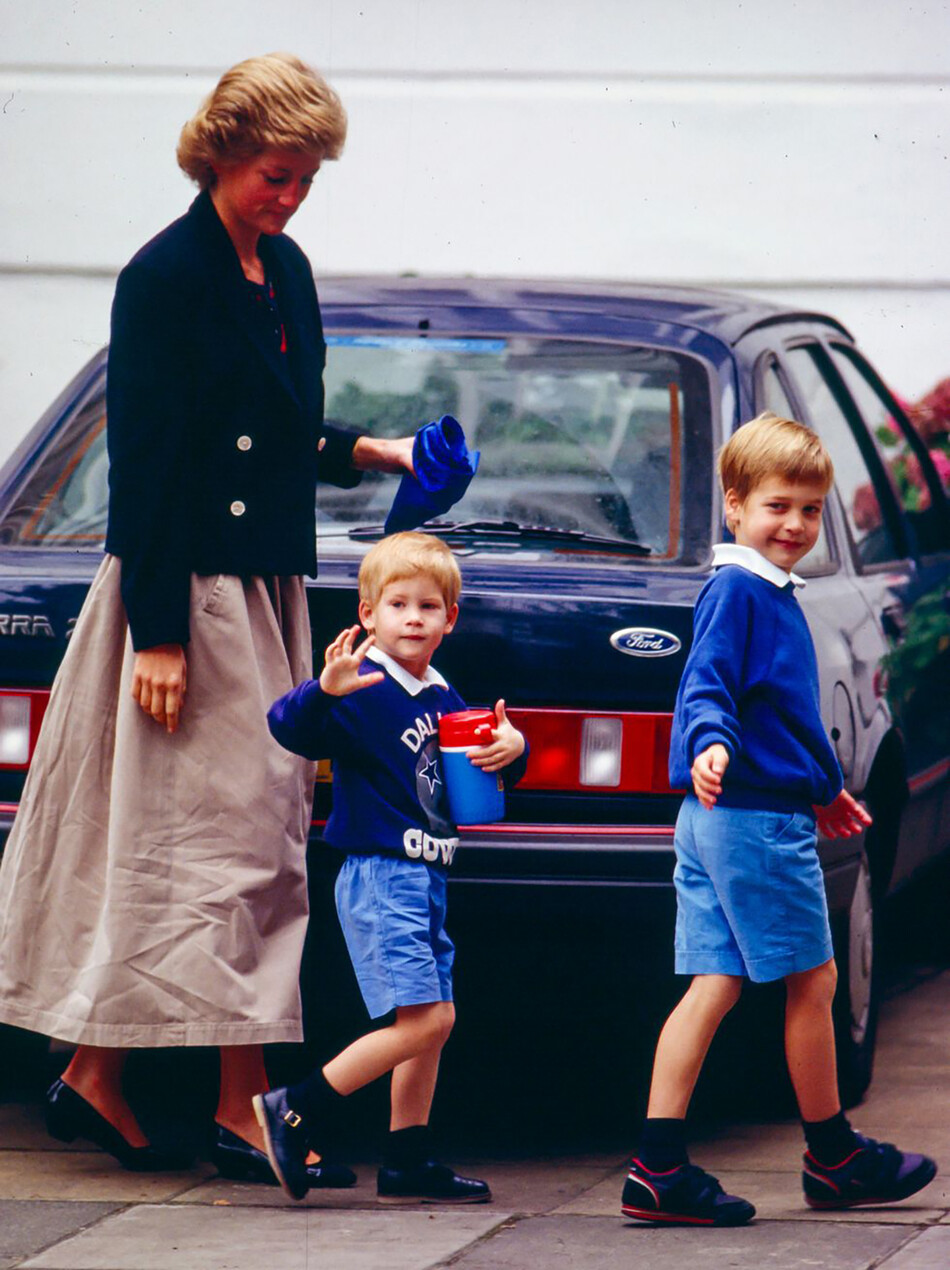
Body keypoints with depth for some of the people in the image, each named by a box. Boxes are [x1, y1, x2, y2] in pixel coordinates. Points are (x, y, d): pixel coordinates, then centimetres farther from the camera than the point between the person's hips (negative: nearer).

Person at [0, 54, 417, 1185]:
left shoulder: (287, 273, 12)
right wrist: (159, 633, -18)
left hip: (267, 588, 8)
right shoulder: (165, 277, -13)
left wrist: (366, 452, 5)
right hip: (185, 593, -8)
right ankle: (244, 1106, -5)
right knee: (229, 833, -8)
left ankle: (95, 1075, 14)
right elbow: (144, 459, -15)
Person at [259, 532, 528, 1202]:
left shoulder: (445, 700, 13)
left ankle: (409, 1162, 16)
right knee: (423, 1018, -15)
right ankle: (297, 1112, -8)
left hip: (428, 880, 9)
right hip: (378, 874, -9)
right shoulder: (364, 691, -11)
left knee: (435, 1020, 10)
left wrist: (511, 749, 3)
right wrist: (324, 690, -46)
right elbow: (289, 726, -26)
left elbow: (475, 779, 25)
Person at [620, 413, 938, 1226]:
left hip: (720, 821, 9)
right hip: (758, 817, -9)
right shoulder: (737, 590, -11)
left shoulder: (773, 595, 19)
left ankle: (659, 1170, -1)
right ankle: (835, 1159, 16)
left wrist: (826, 792, 39)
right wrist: (712, 745, -40)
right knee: (812, 979, 3)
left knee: (715, 987, 4)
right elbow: (707, 688, -21)